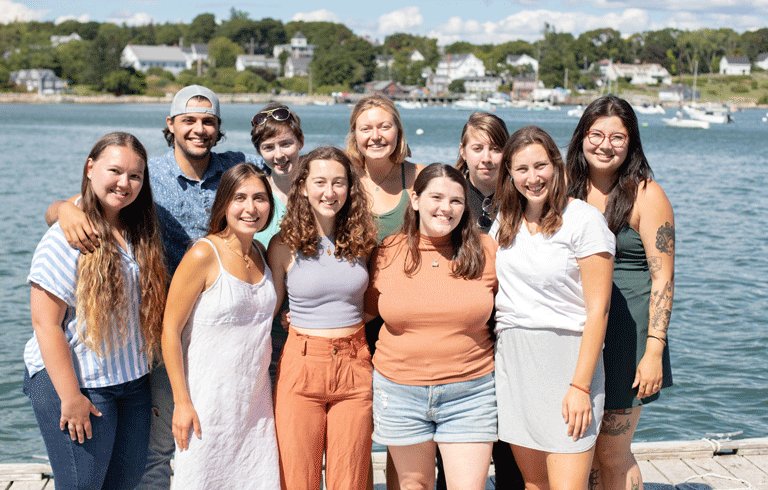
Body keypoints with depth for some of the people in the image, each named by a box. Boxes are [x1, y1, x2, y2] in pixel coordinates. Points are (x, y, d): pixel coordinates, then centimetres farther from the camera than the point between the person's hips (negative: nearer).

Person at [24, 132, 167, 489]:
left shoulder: (141, 233, 4)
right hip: (74, 381, -6)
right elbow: (46, 324, -18)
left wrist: (144, 368, 6)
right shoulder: (66, 237, -16)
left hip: (132, 380, 6)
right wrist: (70, 396, -19)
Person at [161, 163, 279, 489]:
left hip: (256, 398, 6)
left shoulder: (261, 253, 6)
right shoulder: (204, 255, -14)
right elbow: (170, 330, -13)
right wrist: (182, 401, -15)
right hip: (208, 399, -6)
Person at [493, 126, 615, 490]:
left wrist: (580, 386, -15)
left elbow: (597, 309, -11)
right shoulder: (504, 223, 10)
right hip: (511, 358, 6)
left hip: (567, 355, -5)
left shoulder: (583, 220, -9)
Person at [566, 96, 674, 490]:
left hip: (626, 330, -5)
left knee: (612, 453, 1)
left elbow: (663, 278, -9)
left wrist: (654, 352, -15)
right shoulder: (569, 188, 8)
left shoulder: (646, 195, -7)